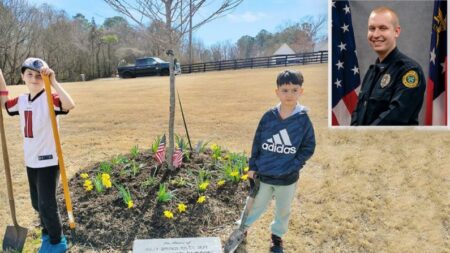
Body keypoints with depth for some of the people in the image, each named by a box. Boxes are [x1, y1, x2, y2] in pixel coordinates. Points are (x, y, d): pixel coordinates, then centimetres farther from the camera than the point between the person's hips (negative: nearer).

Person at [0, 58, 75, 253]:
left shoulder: (50, 99, -17)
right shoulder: (21, 101, 5)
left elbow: (69, 104, -37)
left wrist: (53, 81, -39)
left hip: (48, 160, -7)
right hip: (31, 161, 7)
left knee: (47, 204, 0)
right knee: (37, 203, 20)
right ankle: (48, 234, 42)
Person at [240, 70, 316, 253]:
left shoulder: (304, 119, -11)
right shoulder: (268, 117, -7)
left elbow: (308, 147, -6)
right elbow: (257, 142, 0)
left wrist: (293, 167, -15)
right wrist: (252, 167, 0)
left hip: (288, 178, 0)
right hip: (264, 175, 1)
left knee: (283, 210, 18)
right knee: (256, 205, 17)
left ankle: (277, 235, 42)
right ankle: (242, 228, 41)